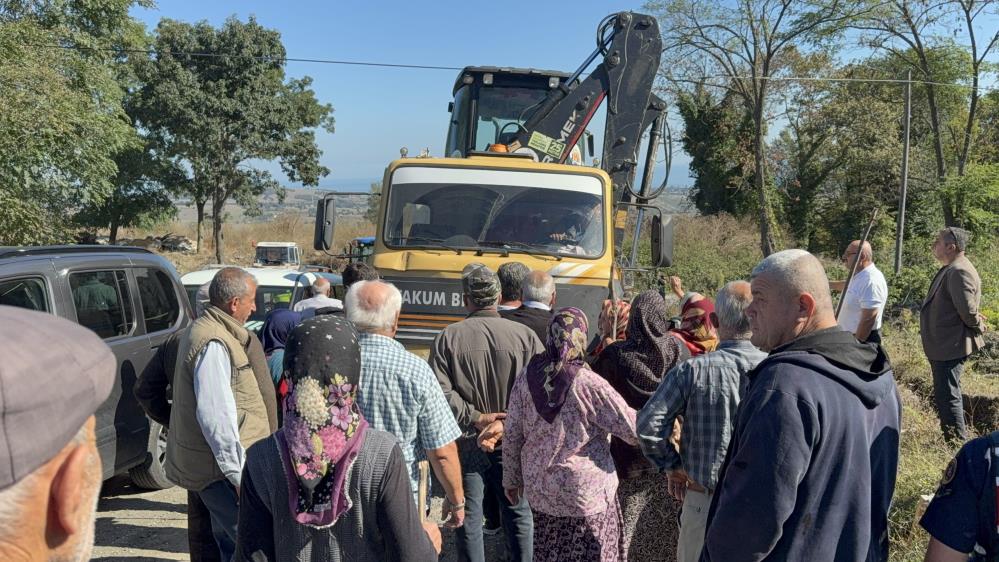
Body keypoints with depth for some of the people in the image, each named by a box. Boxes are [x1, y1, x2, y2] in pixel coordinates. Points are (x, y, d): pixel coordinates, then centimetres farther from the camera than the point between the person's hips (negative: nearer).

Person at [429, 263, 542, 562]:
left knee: (468, 516, 14)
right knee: (518, 513, 16)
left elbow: (441, 391, -16)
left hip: (467, 442, 0)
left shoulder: (448, 337, -9)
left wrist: (475, 418, -12)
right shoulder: (525, 335, -9)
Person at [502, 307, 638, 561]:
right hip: (585, 493, -5)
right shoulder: (589, 384, -19)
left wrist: (511, 478, 15)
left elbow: (512, 435, 2)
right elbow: (634, 430, -15)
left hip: (539, 489, 5)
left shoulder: (526, 378, -5)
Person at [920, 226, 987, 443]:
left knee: (946, 396, -5)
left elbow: (967, 309, -25)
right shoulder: (950, 269, 12)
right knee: (947, 394, 20)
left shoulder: (959, 271, -21)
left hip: (951, 346, -11)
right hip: (943, 345, 11)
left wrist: (978, 327, -8)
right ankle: (954, 439, 32)